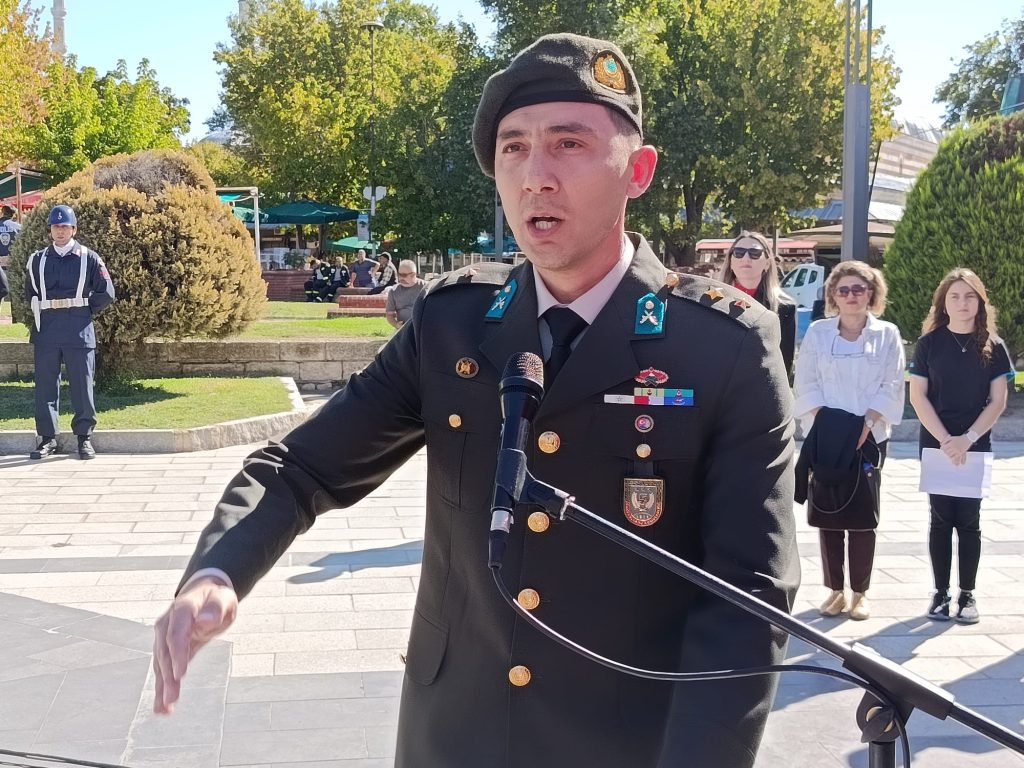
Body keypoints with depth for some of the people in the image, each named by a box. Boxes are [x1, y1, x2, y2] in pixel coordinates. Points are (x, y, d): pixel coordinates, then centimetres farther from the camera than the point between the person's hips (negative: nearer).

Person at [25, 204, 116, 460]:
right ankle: (47, 437, 12)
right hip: (46, 330, 3)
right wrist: (40, 313, 12)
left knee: (82, 383, 0)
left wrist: (85, 311, 4)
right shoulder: (37, 260, 10)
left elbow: (106, 294, 2)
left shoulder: (89, 258, 2)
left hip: (79, 330, -2)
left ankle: (84, 437, 9)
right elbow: (29, 291, 23)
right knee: (45, 384, 4)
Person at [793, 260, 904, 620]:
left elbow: (891, 387, 0)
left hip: (869, 437, 0)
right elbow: (806, 384, 1)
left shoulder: (887, 334, 4)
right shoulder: (817, 332, 4)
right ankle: (835, 590, 12)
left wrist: (867, 422, -13)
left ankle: (860, 592, 11)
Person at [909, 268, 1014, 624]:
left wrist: (967, 438, -13)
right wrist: (945, 439, -13)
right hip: (935, 443, 0)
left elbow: (998, 401, -1)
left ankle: (967, 594, 11)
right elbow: (917, 396, -4)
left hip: (976, 445, 0)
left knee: (969, 520, 3)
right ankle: (941, 592, 10)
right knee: (941, 518, 4)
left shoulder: (993, 346, 1)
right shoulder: (929, 343, -1)